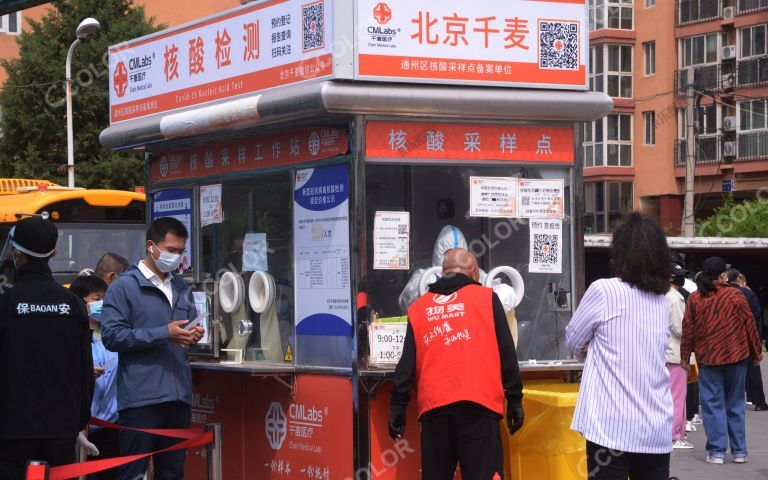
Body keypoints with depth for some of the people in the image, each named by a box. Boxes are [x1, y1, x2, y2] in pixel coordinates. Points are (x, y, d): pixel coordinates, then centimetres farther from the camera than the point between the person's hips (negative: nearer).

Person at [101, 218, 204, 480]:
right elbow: (112, 336, -11)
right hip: (141, 397, -6)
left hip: (179, 396, 6)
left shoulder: (182, 288, 18)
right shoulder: (124, 287, -2)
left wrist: (194, 334, 1)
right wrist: (164, 334, -16)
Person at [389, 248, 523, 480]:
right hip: (478, 404, -3)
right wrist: (514, 400, 11)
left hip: (433, 406, 3)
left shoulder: (418, 308, 14)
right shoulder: (486, 298, 8)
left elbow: (407, 363, 11)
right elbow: (506, 354, 6)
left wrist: (398, 407, 13)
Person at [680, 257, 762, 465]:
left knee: (713, 405, 5)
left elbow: (688, 330, 1)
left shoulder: (695, 298, -3)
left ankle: (717, 451, 0)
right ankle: (739, 451, 13)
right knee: (735, 404, 10)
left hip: (708, 358, 0)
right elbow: (750, 325, -1)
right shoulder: (735, 295, -6)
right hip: (736, 356, 0)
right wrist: (756, 353, 10)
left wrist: (685, 356, 12)